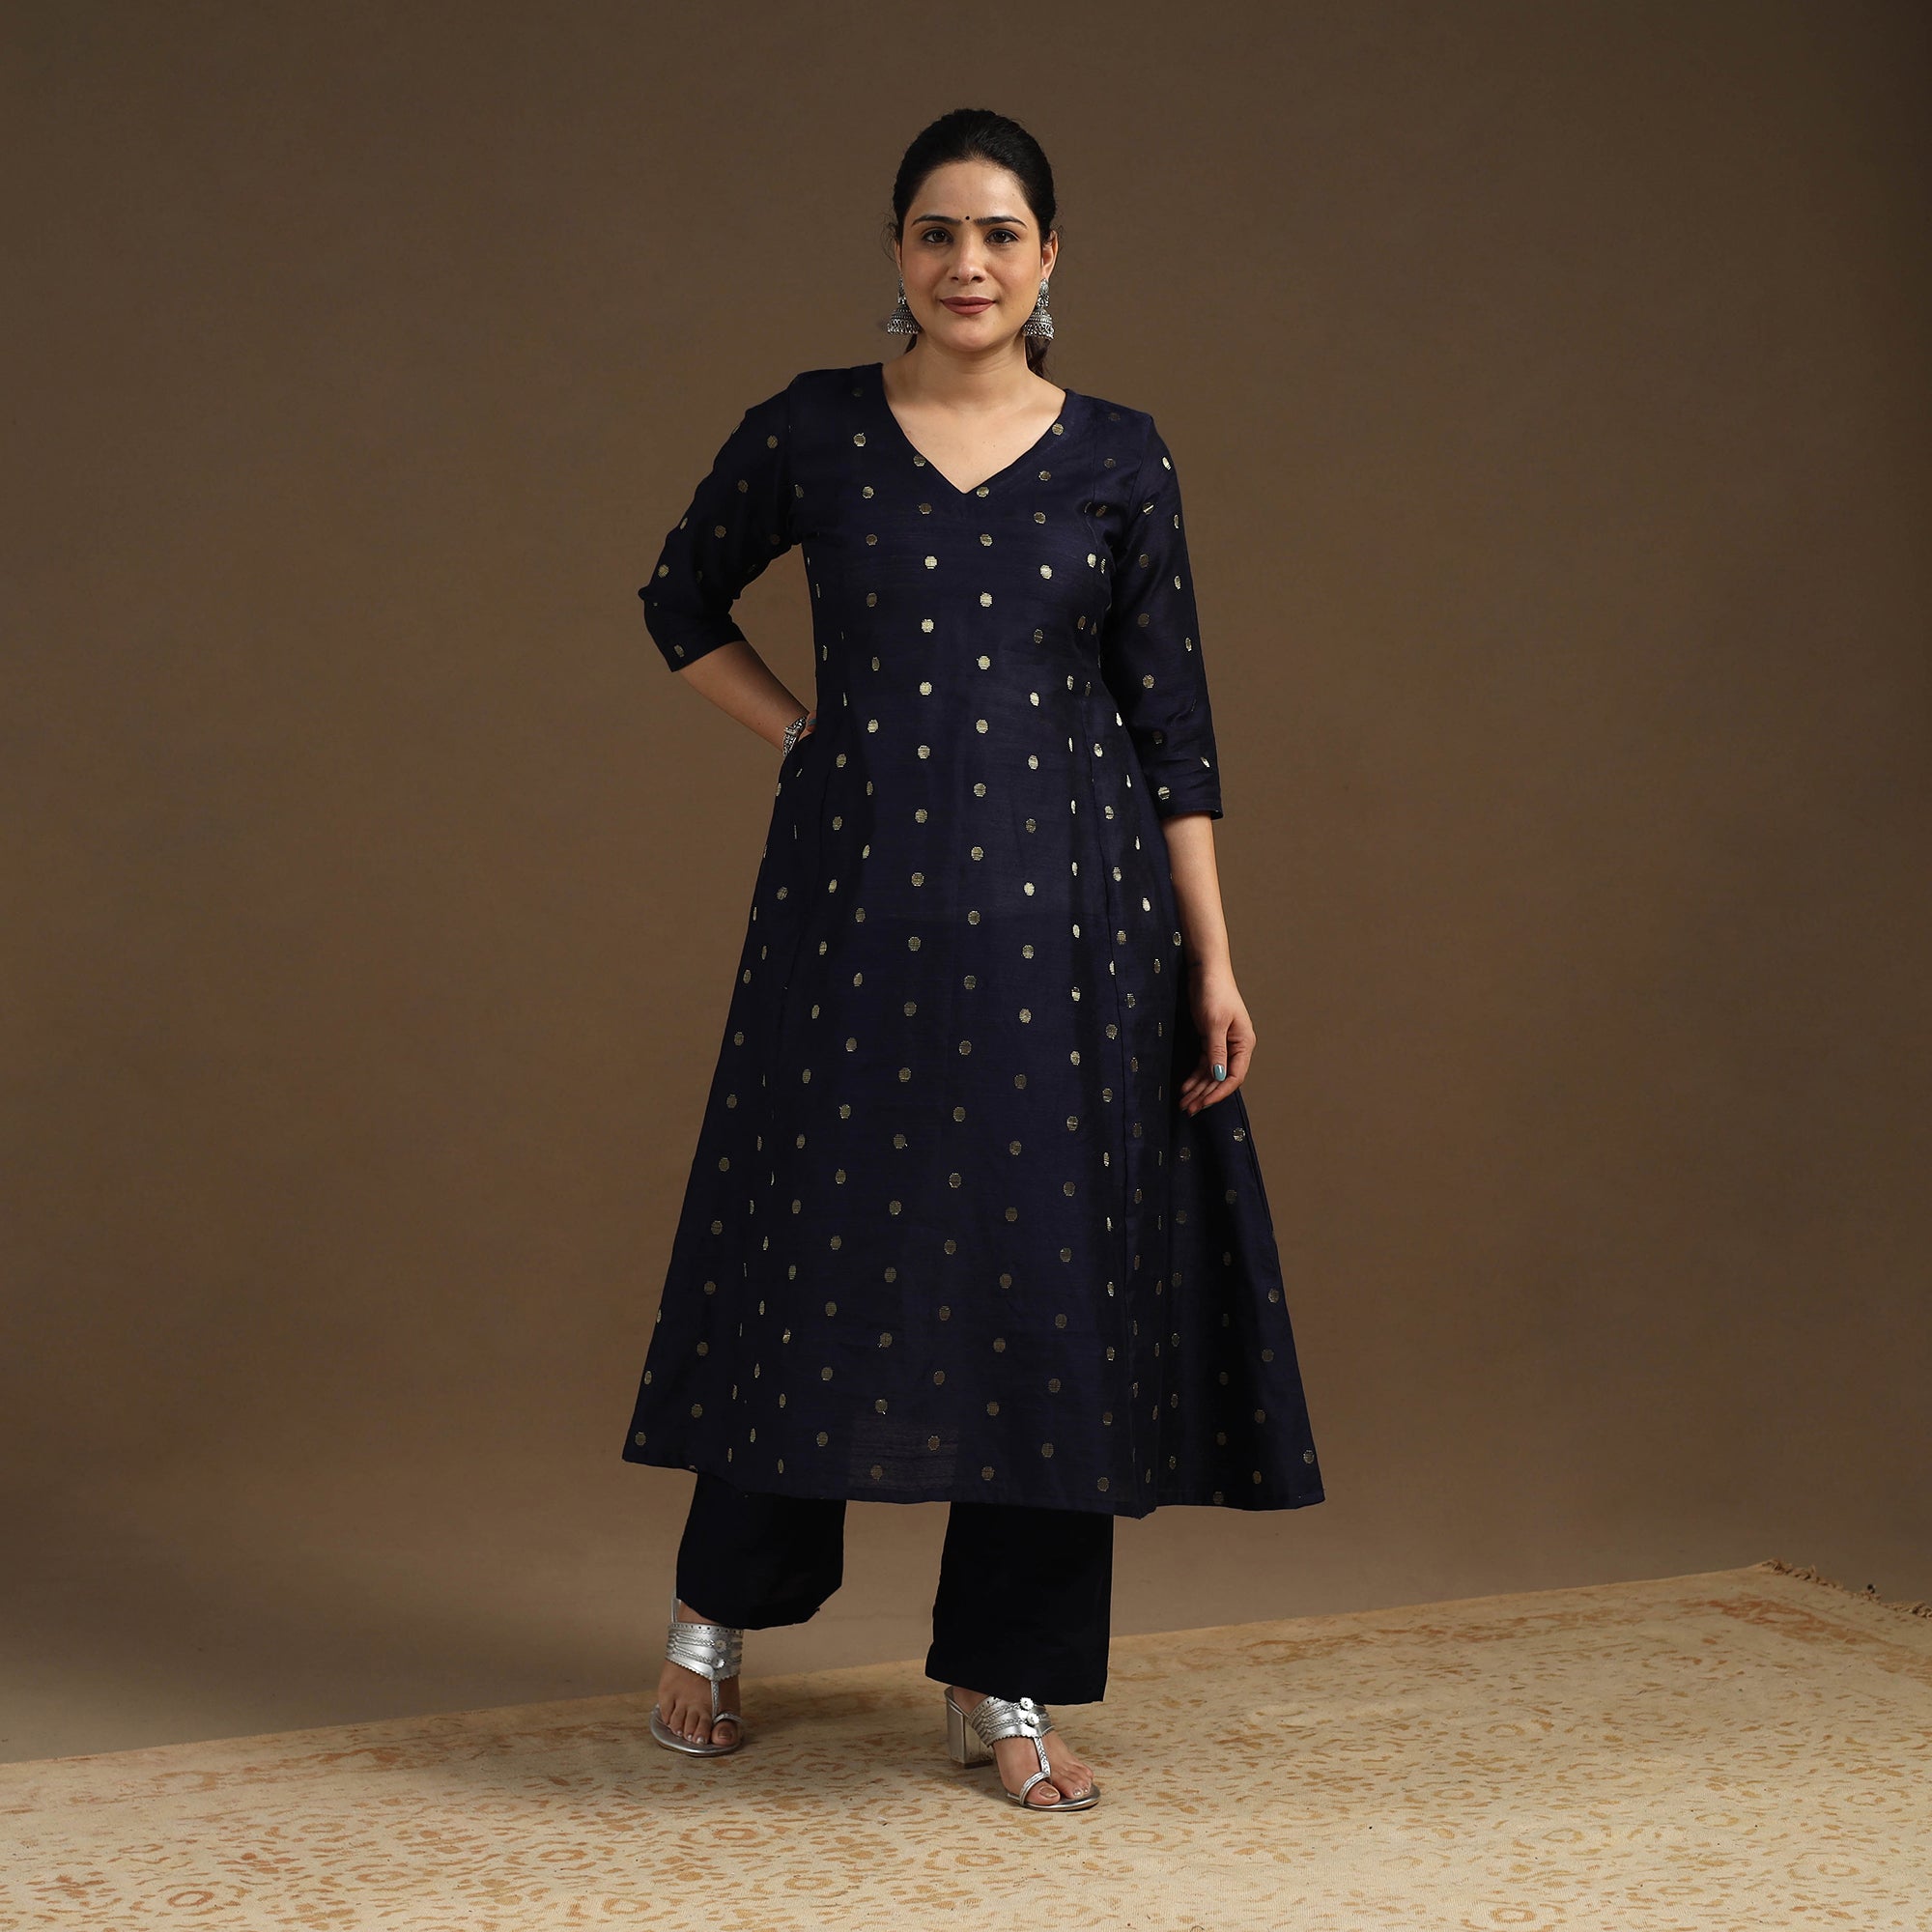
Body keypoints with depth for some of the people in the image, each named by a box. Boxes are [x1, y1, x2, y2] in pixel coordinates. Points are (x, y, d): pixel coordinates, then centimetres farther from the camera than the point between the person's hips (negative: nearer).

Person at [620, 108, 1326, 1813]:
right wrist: (808, 738, 3)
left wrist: (1212, 960, -2)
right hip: (860, 894, 0)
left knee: (1057, 1275, 2)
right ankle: (718, 1619, 28)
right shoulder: (810, 431, 2)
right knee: (819, 1250, 6)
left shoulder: (1121, 458, 3)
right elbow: (684, 600, 17)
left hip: (1066, 906, 1)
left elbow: (1173, 715, 3)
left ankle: (1007, 1688, 16)